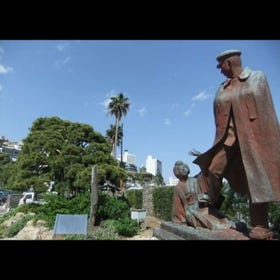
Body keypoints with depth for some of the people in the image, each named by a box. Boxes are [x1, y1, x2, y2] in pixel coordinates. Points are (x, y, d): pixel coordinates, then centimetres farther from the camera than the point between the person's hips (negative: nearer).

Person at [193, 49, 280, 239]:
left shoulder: (257, 77, 5)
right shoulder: (223, 88, 14)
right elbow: (220, 115, 13)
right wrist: (222, 137, 7)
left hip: (253, 137, -3)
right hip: (229, 137, 4)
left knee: (257, 180, 0)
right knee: (213, 170, -5)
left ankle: (260, 226, 10)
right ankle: (213, 209, 18)